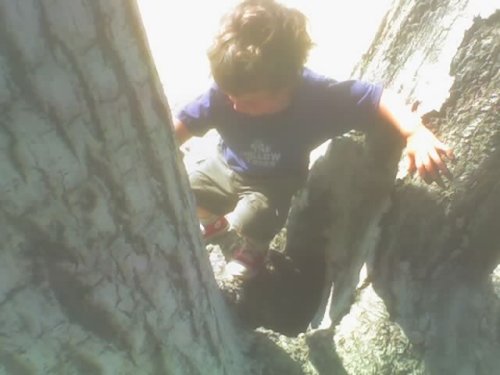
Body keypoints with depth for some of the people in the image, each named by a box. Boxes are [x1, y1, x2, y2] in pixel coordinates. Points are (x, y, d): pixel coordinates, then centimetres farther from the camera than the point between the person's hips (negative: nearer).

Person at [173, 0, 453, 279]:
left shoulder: (316, 97, -34)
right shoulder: (224, 94, -28)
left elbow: (379, 96, -29)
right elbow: (182, 125, -17)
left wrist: (415, 132, -43)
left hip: (274, 183, -3)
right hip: (226, 166, 4)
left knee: (251, 221, -28)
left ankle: (256, 247, 13)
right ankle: (215, 221, 32)